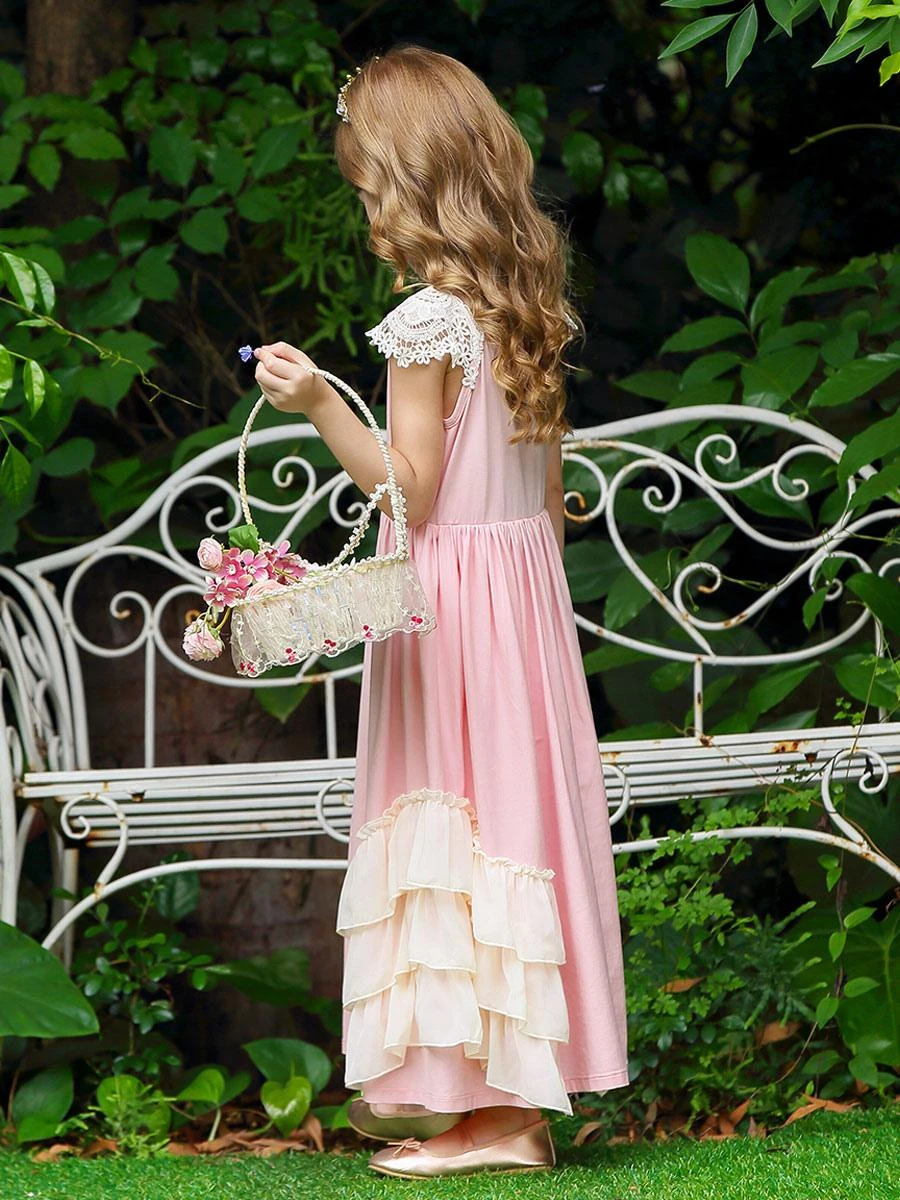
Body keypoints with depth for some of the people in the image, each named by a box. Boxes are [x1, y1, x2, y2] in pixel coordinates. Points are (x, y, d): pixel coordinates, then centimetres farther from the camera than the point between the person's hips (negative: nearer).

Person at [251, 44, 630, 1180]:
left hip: (447, 590, -8)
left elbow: (411, 487, -17)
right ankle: (520, 1088, 15)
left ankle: (490, 1105, -3)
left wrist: (321, 404, -23)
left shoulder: (429, 320, -16)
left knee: (454, 823, -4)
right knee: (512, 818, 10)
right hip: (528, 577, 8)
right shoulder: (529, 307, 9)